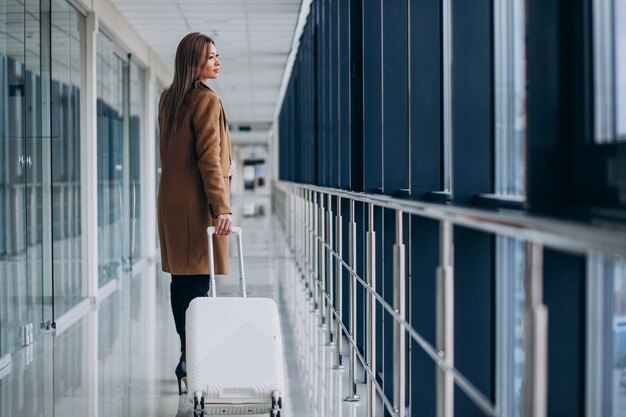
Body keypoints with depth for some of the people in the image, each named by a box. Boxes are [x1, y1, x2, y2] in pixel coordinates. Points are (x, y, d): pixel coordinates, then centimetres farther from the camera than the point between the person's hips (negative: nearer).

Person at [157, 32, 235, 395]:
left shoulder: (169, 99, 13)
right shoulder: (207, 101, -12)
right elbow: (209, 159, -18)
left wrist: (225, 165, 16)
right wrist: (222, 208, -20)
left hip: (172, 200, 9)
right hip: (198, 203, -9)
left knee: (182, 278, 11)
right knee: (200, 280, -7)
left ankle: (188, 358, 19)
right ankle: (193, 364, -7)